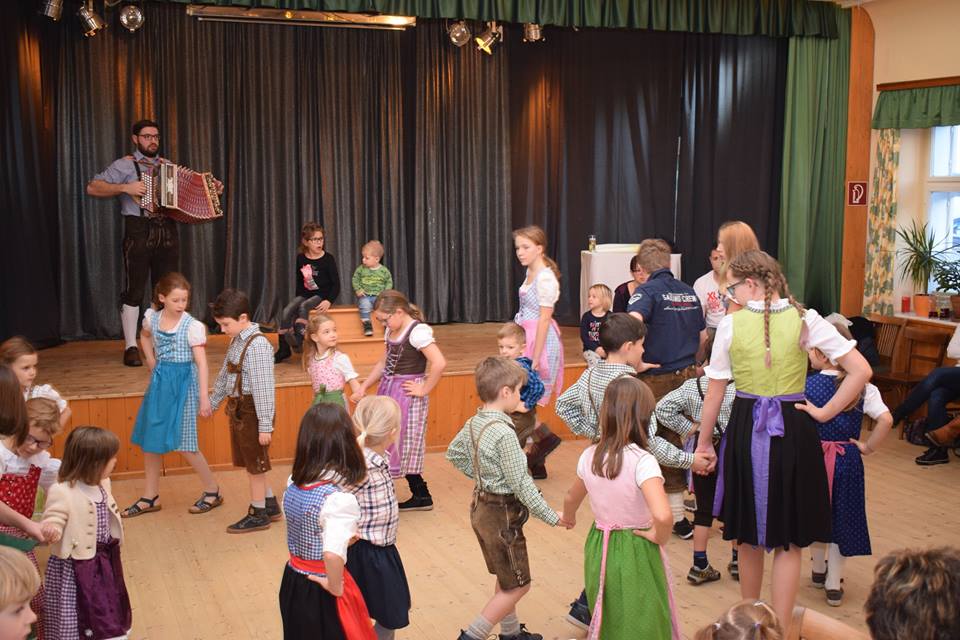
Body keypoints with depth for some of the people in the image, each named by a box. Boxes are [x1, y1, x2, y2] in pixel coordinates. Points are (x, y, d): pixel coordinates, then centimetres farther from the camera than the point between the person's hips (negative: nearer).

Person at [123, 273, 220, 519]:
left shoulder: (192, 326, -15)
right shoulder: (152, 317, 0)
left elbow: (202, 362, -16)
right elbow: (144, 336, 24)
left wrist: (204, 397, -20)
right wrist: (151, 362, 12)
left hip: (183, 383, -6)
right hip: (159, 382, 6)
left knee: (183, 443, -4)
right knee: (149, 439, 9)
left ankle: (212, 491, 12)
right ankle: (150, 497, 22)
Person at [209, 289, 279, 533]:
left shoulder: (258, 345, -22)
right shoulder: (237, 340, 8)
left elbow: (264, 388, -23)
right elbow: (225, 374, 21)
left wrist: (265, 425, -23)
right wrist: (213, 401, 29)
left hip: (252, 410, -9)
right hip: (238, 408, 9)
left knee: (255, 464, 4)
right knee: (251, 463, 18)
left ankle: (258, 515, 18)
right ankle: (271, 506, 32)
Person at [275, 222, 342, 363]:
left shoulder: (328, 258, -6)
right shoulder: (301, 259, 4)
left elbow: (336, 284, -7)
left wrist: (329, 301, -21)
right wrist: (298, 297, 2)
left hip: (321, 295, -3)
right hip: (304, 294, 3)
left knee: (303, 307, -33)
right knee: (287, 311, -21)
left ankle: (299, 339, -38)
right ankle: (283, 349, -17)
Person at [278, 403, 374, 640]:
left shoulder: (293, 485, -5)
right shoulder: (340, 499, -27)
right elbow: (333, 554, -39)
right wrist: (336, 588, -23)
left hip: (293, 583, 7)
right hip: (322, 592, -6)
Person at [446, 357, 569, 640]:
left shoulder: (473, 423, 0)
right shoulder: (504, 432, -25)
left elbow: (453, 453, 17)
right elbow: (520, 483, -23)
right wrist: (551, 516, -15)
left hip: (482, 507, 9)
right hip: (502, 513, -9)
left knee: (505, 578, 23)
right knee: (518, 585, 3)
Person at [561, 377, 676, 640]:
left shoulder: (589, 456, -5)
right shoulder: (642, 461, -23)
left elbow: (571, 498, 15)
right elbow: (662, 515, -37)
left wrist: (568, 517, 36)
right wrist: (659, 537, -16)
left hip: (598, 547, 5)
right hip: (636, 554, -5)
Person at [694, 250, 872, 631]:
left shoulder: (731, 324, -7)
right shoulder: (805, 320, -6)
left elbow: (714, 392, -1)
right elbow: (861, 370, -10)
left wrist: (704, 443, 8)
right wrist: (825, 412, -3)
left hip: (747, 430, 1)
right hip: (793, 430, -1)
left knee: (748, 536, 19)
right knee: (789, 541, 9)